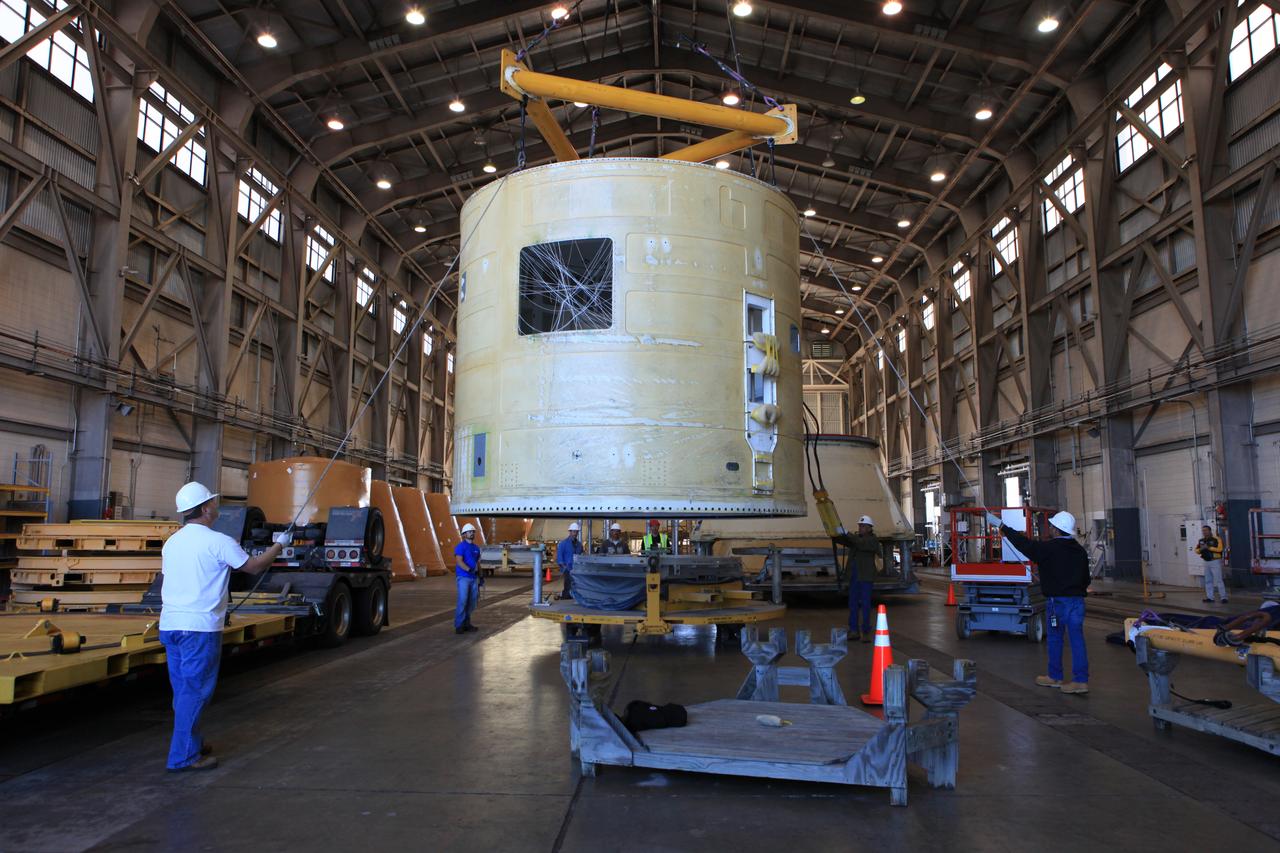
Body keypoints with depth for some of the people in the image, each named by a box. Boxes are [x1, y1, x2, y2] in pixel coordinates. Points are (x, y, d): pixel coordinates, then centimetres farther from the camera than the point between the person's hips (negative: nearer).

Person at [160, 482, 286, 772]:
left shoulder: (171, 542, 11)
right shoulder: (218, 542, -11)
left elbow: (164, 582, 19)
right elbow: (255, 566, -2)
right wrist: (280, 544, 12)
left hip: (169, 625, 8)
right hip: (200, 627, -8)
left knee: (183, 689, 17)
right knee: (195, 691, -2)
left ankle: (191, 743, 29)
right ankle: (183, 756, 1)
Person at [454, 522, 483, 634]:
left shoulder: (476, 548, 14)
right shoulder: (460, 546, -8)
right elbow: (459, 562, -20)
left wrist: (481, 577, 15)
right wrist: (469, 570, -31)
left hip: (474, 578, 7)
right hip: (463, 578, -7)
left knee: (472, 602, 6)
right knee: (462, 601, -13)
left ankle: (466, 624, 14)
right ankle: (458, 626, -8)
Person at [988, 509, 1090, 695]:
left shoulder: (1050, 548, -13)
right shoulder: (1080, 551, 8)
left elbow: (1024, 543, -8)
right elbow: (1086, 579, 14)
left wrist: (1001, 526, 0)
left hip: (1058, 601, -5)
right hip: (1077, 600, 5)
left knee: (1055, 639, 8)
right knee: (1077, 639, 4)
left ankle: (1055, 677, 18)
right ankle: (1081, 680, 3)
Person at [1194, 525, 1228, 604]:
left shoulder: (1216, 539, -9)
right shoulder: (1201, 541, 12)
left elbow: (1219, 549, -22)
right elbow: (1196, 550, 13)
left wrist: (1209, 547, -21)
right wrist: (1201, 549, -8)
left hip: (1215, 562, -7)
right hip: (1206, 562, 7)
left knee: (1218, 580, -9)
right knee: (1208, 580, 9)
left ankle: (1223, 597, -5)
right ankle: (1209, 597, 15)